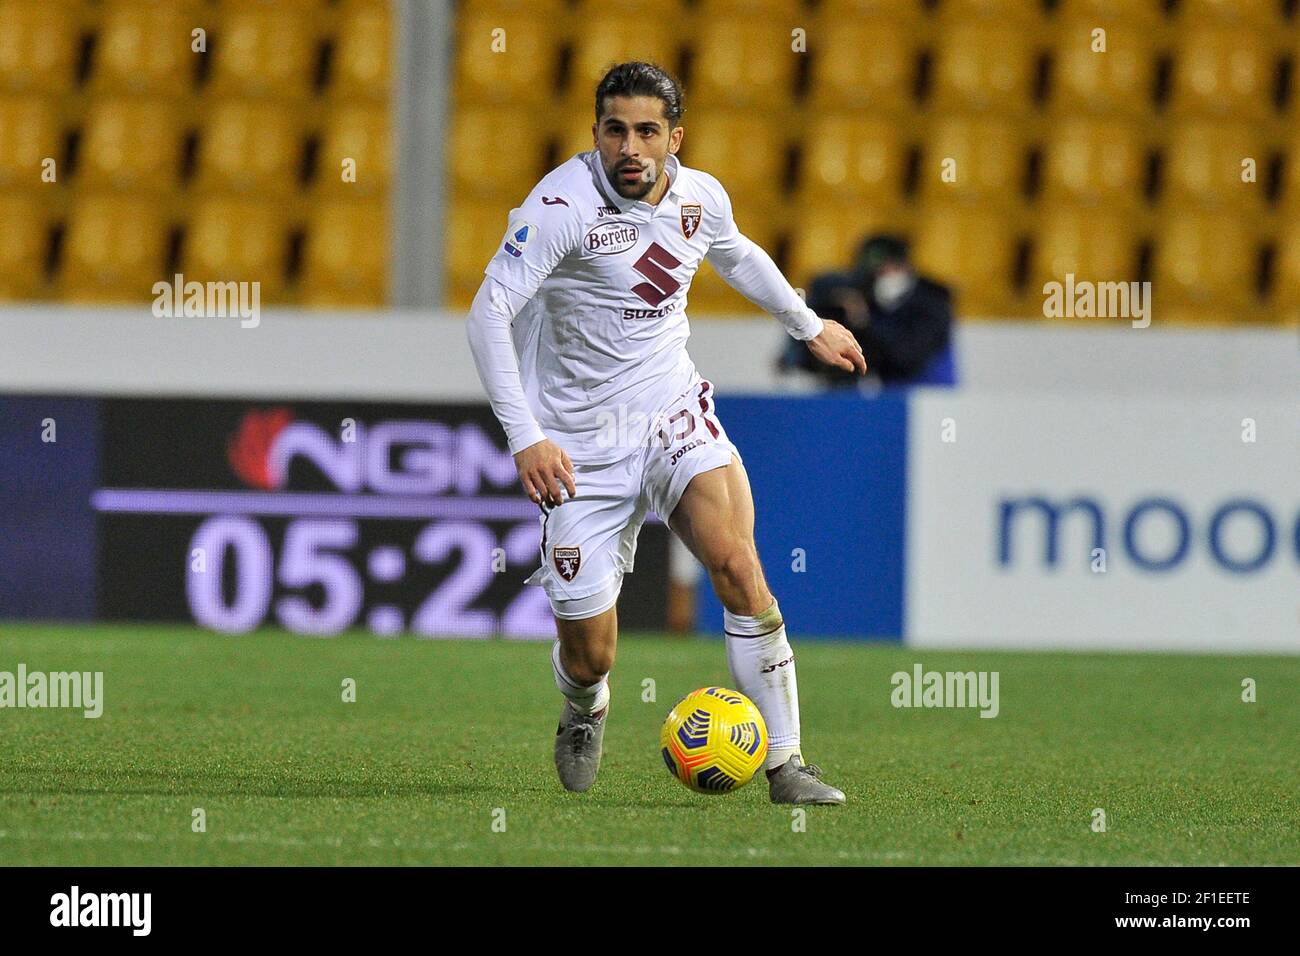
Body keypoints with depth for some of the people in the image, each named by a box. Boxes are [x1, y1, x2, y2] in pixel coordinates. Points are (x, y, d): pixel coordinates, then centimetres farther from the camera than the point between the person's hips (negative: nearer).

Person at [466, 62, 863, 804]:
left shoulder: (701, 198, 0)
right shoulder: (565, 204, -18)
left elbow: (738, 255, 25)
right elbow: (490, 312, -22)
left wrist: (809, 326, 34)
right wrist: (526, 438, -28)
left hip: (673, 410, 3)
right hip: (580, 441, -3)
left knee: (737, 562, -22)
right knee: (589, 654, -1)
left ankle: (786, 765, -15)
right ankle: (585, 712, 40)